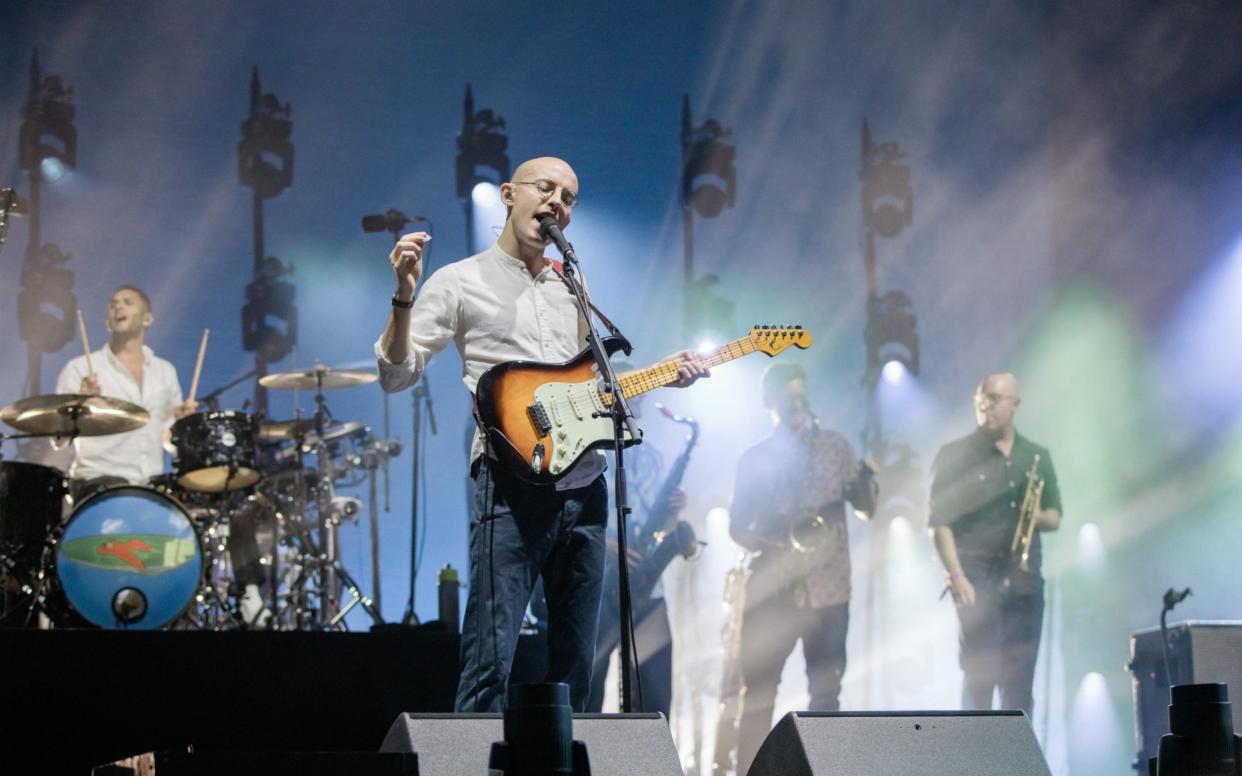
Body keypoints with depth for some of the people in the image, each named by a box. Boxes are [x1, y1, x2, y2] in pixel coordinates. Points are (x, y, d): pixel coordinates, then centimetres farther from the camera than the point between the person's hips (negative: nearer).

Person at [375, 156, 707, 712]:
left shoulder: (570, 289, 21)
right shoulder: (460, 282, 4)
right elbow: (396, 375, -3)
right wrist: (404, 296, -18)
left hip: (583, 484, 6)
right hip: (511, 484, -6)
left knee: (575, 667, 9)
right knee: (491, 662, -11)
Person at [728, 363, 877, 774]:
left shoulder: (835, 446, 6)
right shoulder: (754, 459, 4)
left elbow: (865, 508, 5)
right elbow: (737, 527, 3)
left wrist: (866, 481, -16)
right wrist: (771, 545, -15)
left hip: (828, 590, 1)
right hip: (772, 591, -1)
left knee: (826, 694, 4)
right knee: (758, 694, -1)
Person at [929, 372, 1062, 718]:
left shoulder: (1037, 457, 12)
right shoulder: (955, 456, -1)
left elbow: (1055, 517, 17)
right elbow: (939, 523, -6)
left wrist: (1039, 516, -7)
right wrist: (957, 577, -15)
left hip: (1025, 581, 4)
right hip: (977, 581, -4)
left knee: (1020, 683, 5)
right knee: (979, 678, -7)